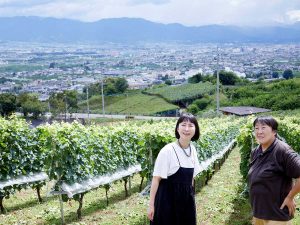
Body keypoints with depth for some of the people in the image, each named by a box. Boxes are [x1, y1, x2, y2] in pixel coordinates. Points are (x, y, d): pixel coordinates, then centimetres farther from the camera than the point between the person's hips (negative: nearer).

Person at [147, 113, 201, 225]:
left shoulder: (192, 149, 1)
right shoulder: (167, 151, -18)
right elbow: (156, 179, -14)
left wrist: (191, 197, 15)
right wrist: (151, 205, -13)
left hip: (186, 200, 6)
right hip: (167, 200, -6)